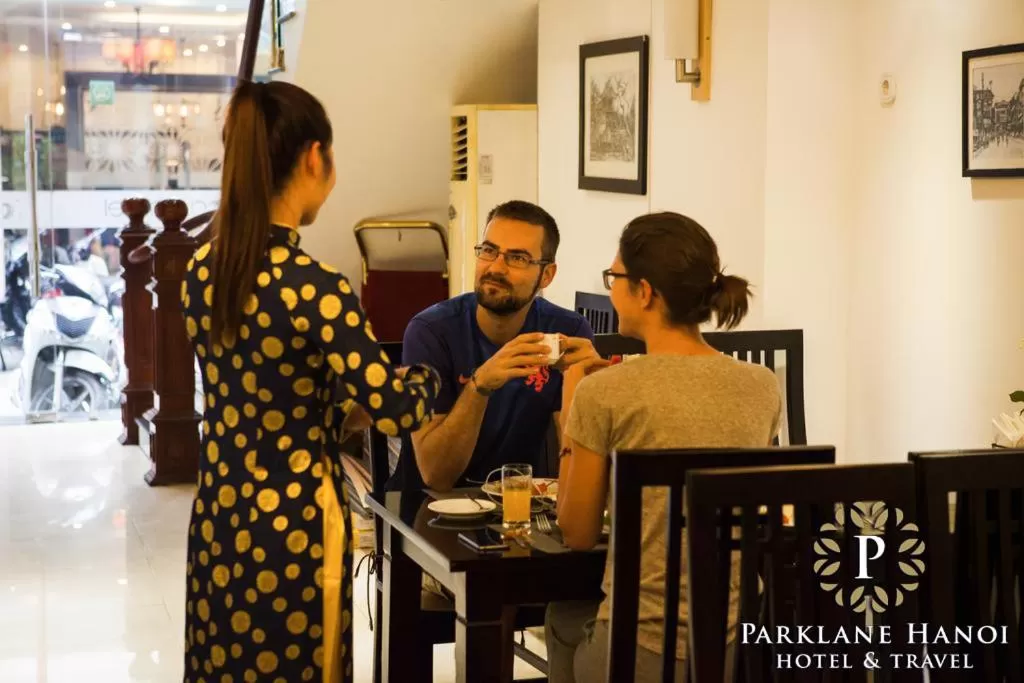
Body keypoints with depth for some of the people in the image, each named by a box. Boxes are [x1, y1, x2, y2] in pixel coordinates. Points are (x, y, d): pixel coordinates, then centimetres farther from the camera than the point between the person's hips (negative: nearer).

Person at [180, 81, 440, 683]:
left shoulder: (203, 271, 1)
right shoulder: (314, 286, -21)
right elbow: (397, 411, -18)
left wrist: (341, 413, 15)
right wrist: (425, 376, 3)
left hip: (219, 517, 7)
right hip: (293, 525, -7)